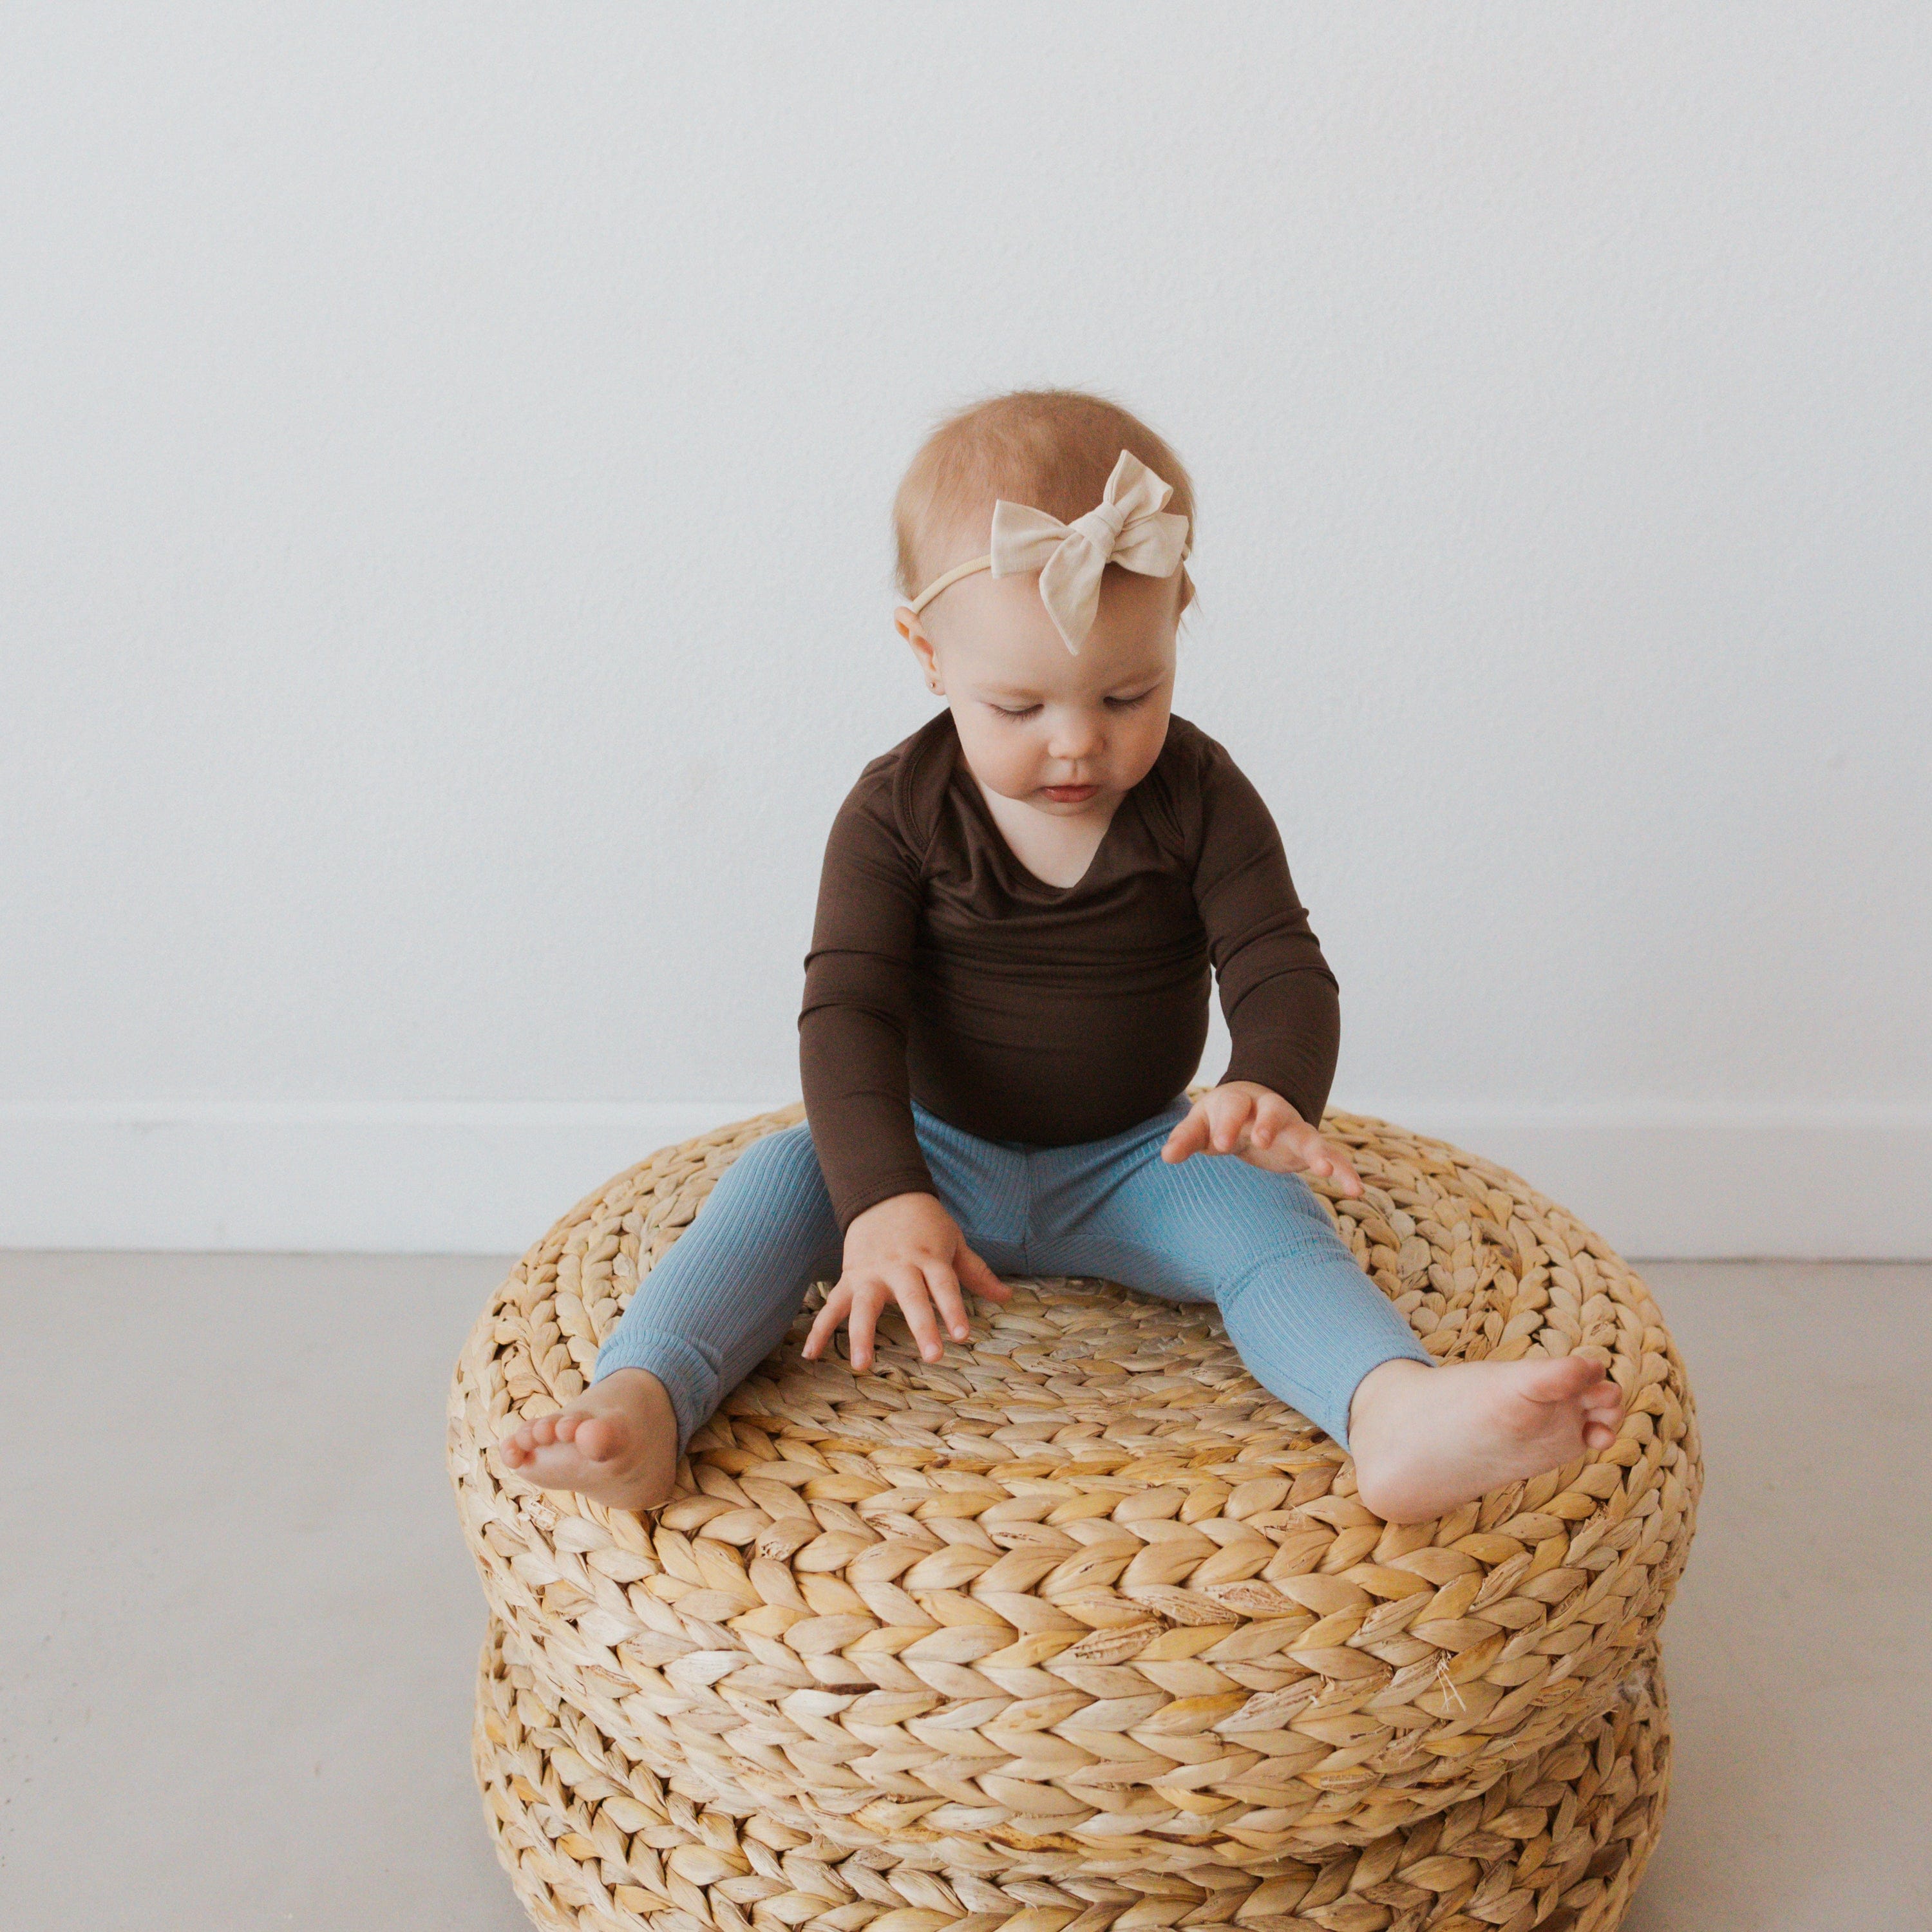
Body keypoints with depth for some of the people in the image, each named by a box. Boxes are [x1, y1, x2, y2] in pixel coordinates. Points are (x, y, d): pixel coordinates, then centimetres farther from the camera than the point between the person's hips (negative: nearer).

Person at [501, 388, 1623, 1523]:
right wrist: (884, 1199, -34)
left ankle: (1398, 1417, -53)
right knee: (785, 1176, -25)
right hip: (938, 1158, 1)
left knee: (1261, 1212, -29)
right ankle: (640, 1407, -42)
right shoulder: (897, 813, -12)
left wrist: (1272, 1091, -38)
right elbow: (847, 1013, -18)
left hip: (1134, 1167, 0)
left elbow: (1281, 969, -13)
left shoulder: (1200, 798, -9)